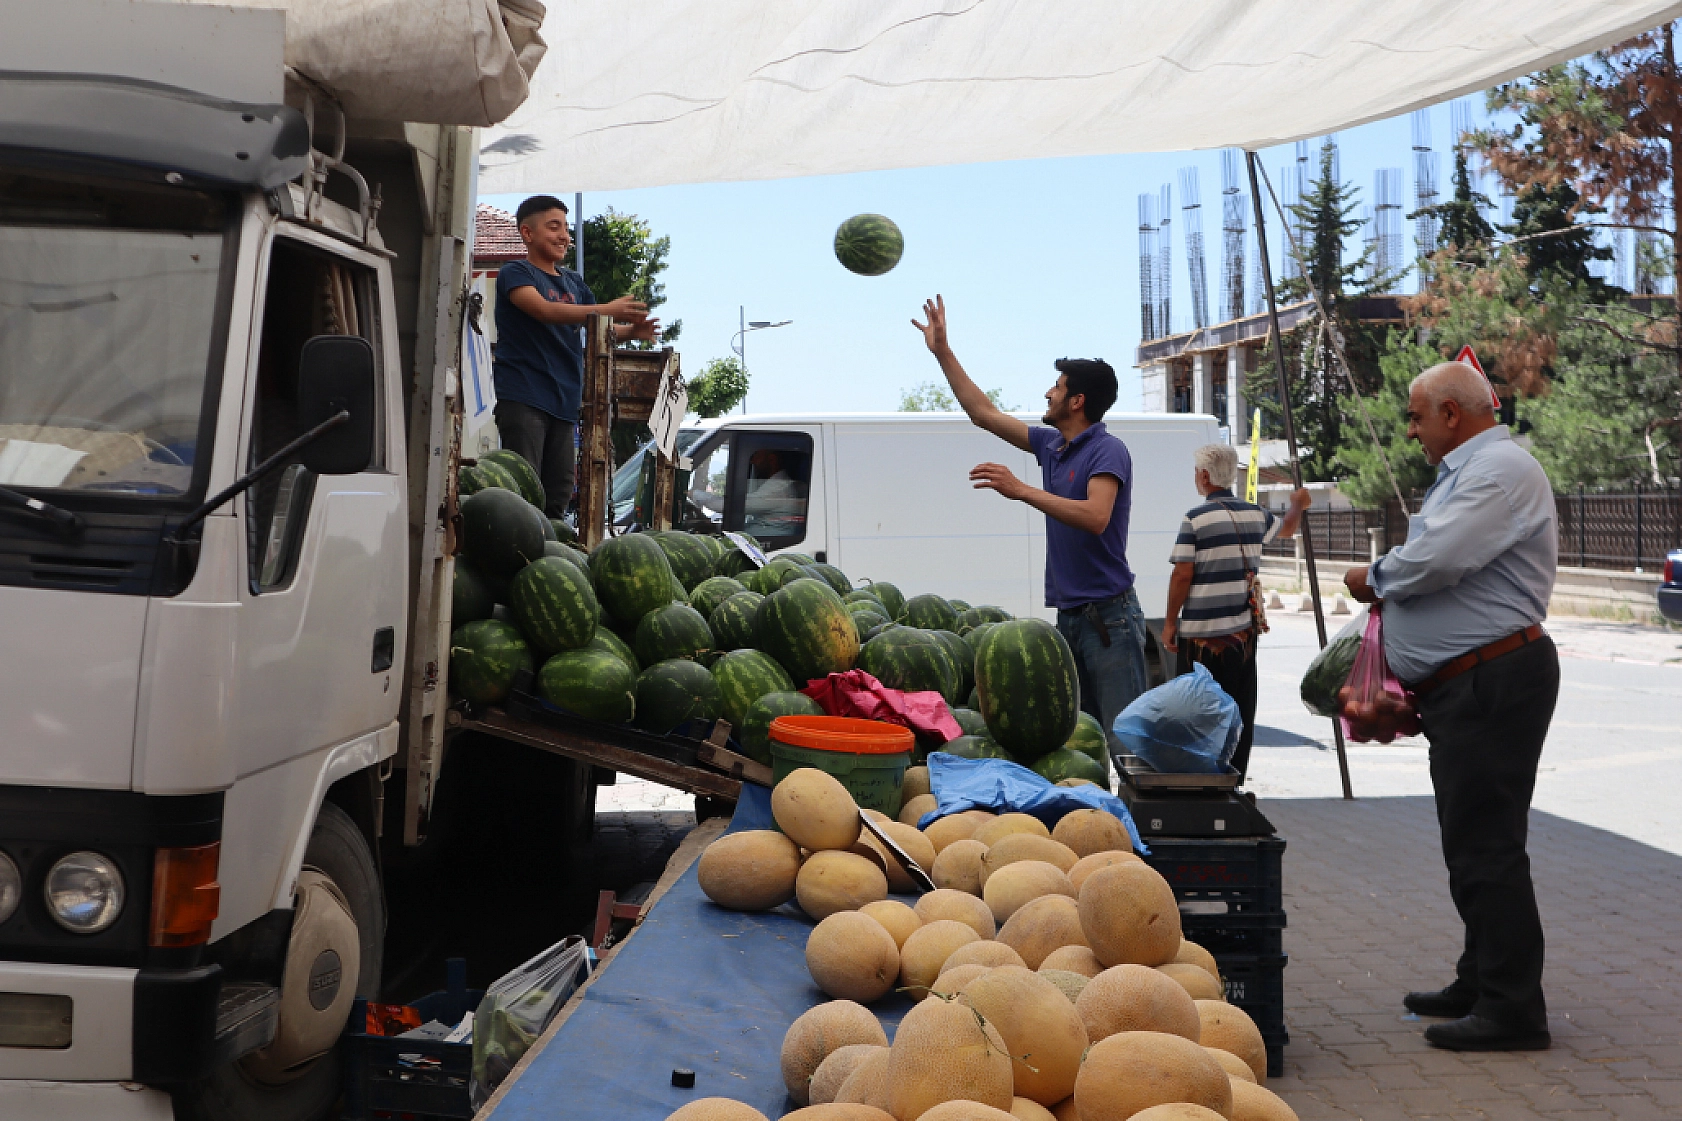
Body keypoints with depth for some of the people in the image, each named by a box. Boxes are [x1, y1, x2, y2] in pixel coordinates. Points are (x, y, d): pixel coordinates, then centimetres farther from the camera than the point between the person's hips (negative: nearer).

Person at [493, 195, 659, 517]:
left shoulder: (574, 282, 18)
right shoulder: (515, 273, -2)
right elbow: (544, 310, -19)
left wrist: (630, 331, -4)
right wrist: (608, 309, -27)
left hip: (564, 401, 7)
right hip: (523, 397, -7)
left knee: (558, 496, 6)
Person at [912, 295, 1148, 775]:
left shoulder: (1108, 451, -11)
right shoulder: (1051, 444, 13)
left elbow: (1095, 517, -28)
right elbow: (984, 413, 21)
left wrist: (1022, 490, -31)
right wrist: (942, 351, 21)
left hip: (1108, 615, -9)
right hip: (1069, 614, 9)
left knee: (1123, 741, -9)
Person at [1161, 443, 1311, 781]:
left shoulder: (1196, 519, -11)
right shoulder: (1256, 514, 7)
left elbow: (1182, 575, -12)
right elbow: (1287, 528, 29)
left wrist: (1170, 622, -2)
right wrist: (1297, 505, 50)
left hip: (1203, 632, -5)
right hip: (1244, 629, 5)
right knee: (1240, 709, 11)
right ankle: (1234, 779, 15)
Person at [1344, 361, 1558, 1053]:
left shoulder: (1501, 469, -13)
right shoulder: (1465, 473, 21)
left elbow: (1436, 558, -24)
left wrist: (1375, 578, -5)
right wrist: (1388, 589, 10)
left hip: (1494, 680, -11)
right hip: (1463, 685, 11)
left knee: (1485, 847, -8)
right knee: (1471, 843, 16)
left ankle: (1511, 1010, -2)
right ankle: (1482, 985, 27)